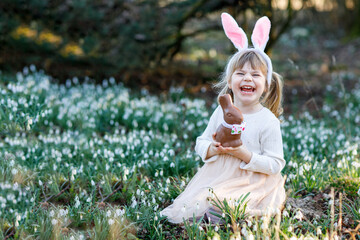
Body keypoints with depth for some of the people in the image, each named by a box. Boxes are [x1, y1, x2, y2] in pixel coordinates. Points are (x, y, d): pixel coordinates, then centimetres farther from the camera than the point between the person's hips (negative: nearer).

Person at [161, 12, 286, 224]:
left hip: (252, 185, -4)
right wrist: (214, 149, -13)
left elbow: (276, 164, -11)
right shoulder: (222, 112, 4)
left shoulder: (268, 121, -10)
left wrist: (245, 154, -23)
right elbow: (201, 144, 11)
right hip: (217, 179, 4)